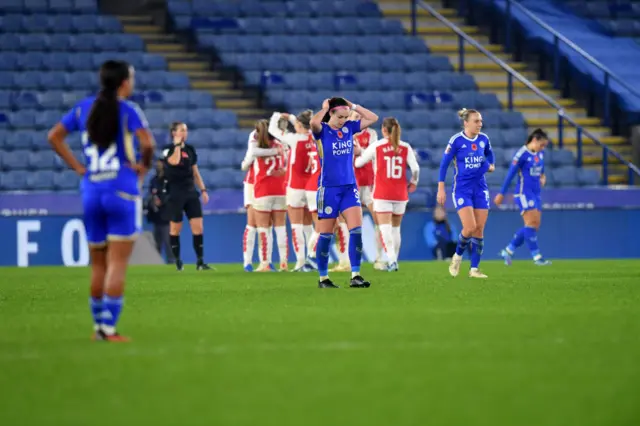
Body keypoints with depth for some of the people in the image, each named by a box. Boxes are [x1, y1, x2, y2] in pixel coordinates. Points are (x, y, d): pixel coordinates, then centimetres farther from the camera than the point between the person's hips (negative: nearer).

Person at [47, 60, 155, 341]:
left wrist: (76, 166, 8)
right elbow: (147, 143, -21)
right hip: (122, 191, -5)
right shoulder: (128, 110, -8)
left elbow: (54, 136, 9)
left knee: (98, 264, 14)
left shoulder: (84, 108, 9)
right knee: (118, 263, -5)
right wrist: (144, 166, -3)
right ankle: (109, 327, -10)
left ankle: (98, 325, 20)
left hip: (91, 191, 5)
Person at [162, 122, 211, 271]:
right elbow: (174, 161, -28)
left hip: (190, 192, 5)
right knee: (175, 228, 3)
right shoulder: (168, 149, -5)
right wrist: (177, 144, -16)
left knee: (198, 226, -5)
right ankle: (177, 260, 16)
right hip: (175, 194, -5)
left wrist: (203, 190, 11)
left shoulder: (190, 149, 11)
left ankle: (200, 262, -4)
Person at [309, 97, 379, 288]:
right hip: (329, 188, -4)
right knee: (326, 234, 4)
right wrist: (324, 109, -13)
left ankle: (355, 276, -12)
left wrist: (353, 106, 1)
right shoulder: (322, 130, -7)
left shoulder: (349, 128, 7)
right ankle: (323, 278, 15)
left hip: (349, 187, 4)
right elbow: (313, 122, -30)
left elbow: (373, 118, 6)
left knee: (356, 229, -11)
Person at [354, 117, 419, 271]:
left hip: (382, 194, -3)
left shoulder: (376, 146, -3)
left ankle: (392, 260, -25)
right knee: (396, 228, 16)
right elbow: (415, 168, -5)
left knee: (385, 228, -8)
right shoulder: (405, 147, 1)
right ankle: (394, 260, 19)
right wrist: (413, 183, 15)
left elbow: (358, 163, 4)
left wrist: (358, 154, 26)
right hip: (400, 194, 3)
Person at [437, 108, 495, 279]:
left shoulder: (484, 139, 3)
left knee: (479, 230, 1)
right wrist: (441, 189, -8)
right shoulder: (456, 140, -11)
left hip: (480, 188, 5)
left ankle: (474, 269, 8)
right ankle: (458, 255, 13)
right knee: (470, 227, -16)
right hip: (462, 189, -5)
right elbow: (444, 164, -6)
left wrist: (491, 165, 5)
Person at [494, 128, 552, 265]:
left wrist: (542, 177, 5)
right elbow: (510, 174, -10)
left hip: (536, 193, 8)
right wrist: (502, 194, -8)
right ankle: (536, 256, -12)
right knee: (532, 222, -13)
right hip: (524, 192, -8)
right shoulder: (522, 154, -13)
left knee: (534, 226, 5)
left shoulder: (540, 153, 9)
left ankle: (508, 251, 14)